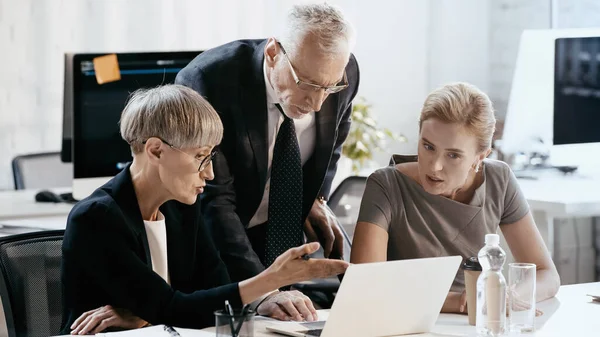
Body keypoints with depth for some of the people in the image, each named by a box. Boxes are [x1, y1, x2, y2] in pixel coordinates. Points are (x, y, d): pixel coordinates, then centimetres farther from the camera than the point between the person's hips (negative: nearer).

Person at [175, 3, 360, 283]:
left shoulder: (343, 74, -14)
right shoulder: (209, 81, -30)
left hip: (283, 229, 4)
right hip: (217, 236, -4)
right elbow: (213, 199, -31)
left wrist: (315, 197, -1)